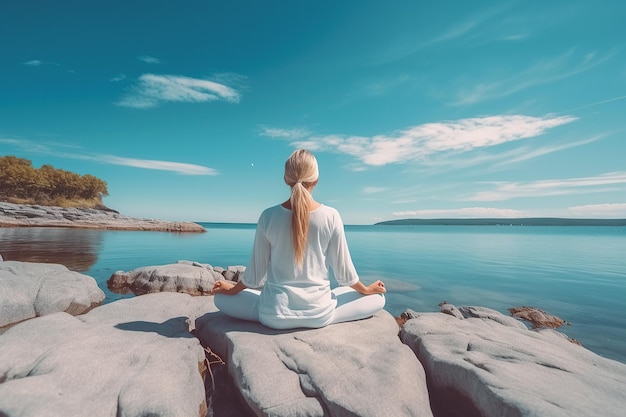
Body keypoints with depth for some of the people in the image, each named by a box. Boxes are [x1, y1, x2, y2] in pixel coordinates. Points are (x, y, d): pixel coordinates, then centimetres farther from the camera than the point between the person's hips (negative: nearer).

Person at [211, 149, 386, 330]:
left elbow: (255, 271, -1)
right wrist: (366, 289, 18)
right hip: (319, 313, 0)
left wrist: (232, 289, 19)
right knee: (377, 298, 19)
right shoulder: (331, 216, -11)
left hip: (275, 314, 1)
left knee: (221, 297, 23)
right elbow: (342, 269, -2)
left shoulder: (268, 216, -10)